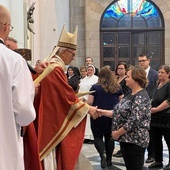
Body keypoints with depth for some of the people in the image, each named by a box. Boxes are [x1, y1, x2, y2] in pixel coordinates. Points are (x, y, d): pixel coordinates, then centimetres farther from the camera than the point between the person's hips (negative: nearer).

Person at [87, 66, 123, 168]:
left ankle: (102, 154, -17)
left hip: (98, 115, -3)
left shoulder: (95, 87, -5)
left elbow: (89, 102, -7)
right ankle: (109, 159, 18)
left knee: (98, 136, 6)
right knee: (109, 137, 14)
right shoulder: (117, 87, 2)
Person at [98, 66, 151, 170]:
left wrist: (118, 133, -16)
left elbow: (134, 121, -24)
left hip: (135, 141, -10)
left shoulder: (141, 97, -18)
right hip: (127, 139, 10)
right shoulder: (131, 95, 13)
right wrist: (103, 112, 7)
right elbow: (120, 112, 15)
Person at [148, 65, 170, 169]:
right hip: (155, 118, 8)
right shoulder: (158, 84, 13)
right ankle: (158, 161, 23)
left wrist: (156, 109, -18)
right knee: (156, 140, 12)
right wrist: (151, 107, 7)